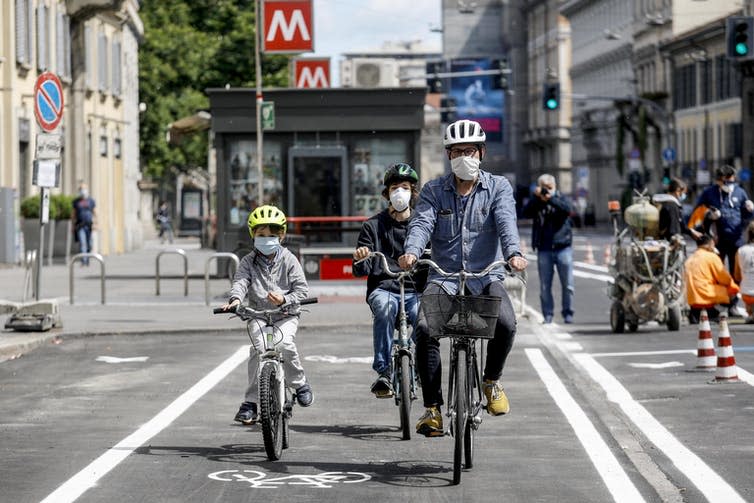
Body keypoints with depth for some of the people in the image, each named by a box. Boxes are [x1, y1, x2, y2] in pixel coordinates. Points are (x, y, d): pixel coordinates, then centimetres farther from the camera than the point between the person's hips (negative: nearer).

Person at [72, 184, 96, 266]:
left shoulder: (91, 201, 7)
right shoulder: (76, 201, 7)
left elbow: (94, 213, 8)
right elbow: (74, 214, 13)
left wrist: (94, 223, -3)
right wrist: (73, 225, 8)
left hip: (89, 225, 1)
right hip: (80, 225, -1)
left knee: (89, 244, 4)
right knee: (82, 242, -15)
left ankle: (87, 260, 21)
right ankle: (83, 261, -21)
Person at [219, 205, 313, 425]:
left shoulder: (288, 260, 4)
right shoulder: (249, 261, 7)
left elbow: (302, 289, 1)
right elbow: (240, 281, -10)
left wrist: (285, 299, -19)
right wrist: (235, 299, -32)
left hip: (285, 314, -1)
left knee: (285, 343, -28)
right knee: (259, 348, -23)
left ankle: (300, 383, -1)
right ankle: (250, 401, -16)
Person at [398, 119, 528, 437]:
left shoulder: (498, 188, 5)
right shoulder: (433, 191, 7)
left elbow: (506, 221, -13)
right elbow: (422, 223, -9)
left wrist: (513, 253, -34)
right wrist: (411, 252, -32)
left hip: (485, 277, -1)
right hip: (443, 277, 1)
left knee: (506, 324, -29)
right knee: (425, 329, -25)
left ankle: (491, 381, 2)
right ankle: (432, 408, -14)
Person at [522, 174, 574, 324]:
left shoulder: (560, 199, 7)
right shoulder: (536, 203, 9)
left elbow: (568, 210, -14)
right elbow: (526, 213, -8)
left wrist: (551, 198, -22)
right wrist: (537, 198, -17)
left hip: (563, 248, -1)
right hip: (544, 250, 1)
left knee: (567, 284, -1)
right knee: (545, 286, 0)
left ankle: (568, 313, 8)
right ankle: (547, 315, 6)